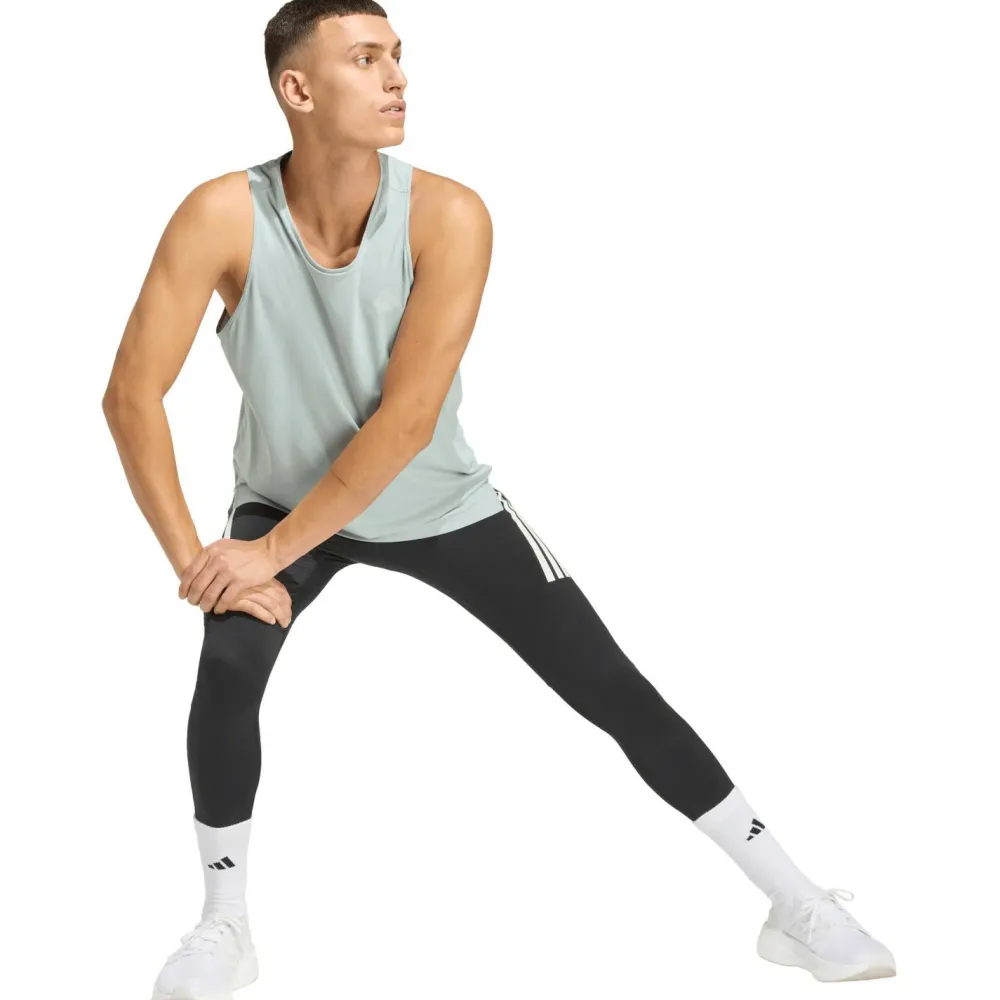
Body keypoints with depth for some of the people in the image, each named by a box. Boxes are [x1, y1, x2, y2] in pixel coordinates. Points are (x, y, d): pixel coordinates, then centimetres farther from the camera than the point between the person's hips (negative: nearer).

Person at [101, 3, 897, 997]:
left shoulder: (447, 216, -27)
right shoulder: (223, 217, -25)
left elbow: (406, 420, -28)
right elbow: (132, 395, -22)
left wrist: (274, 551, -27)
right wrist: (190, 559, -29)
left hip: (439, 502, 0)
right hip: (284, 497, 0)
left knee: (616, 692, -4)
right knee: (227, 667, -27)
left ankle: (799, 908, 9)